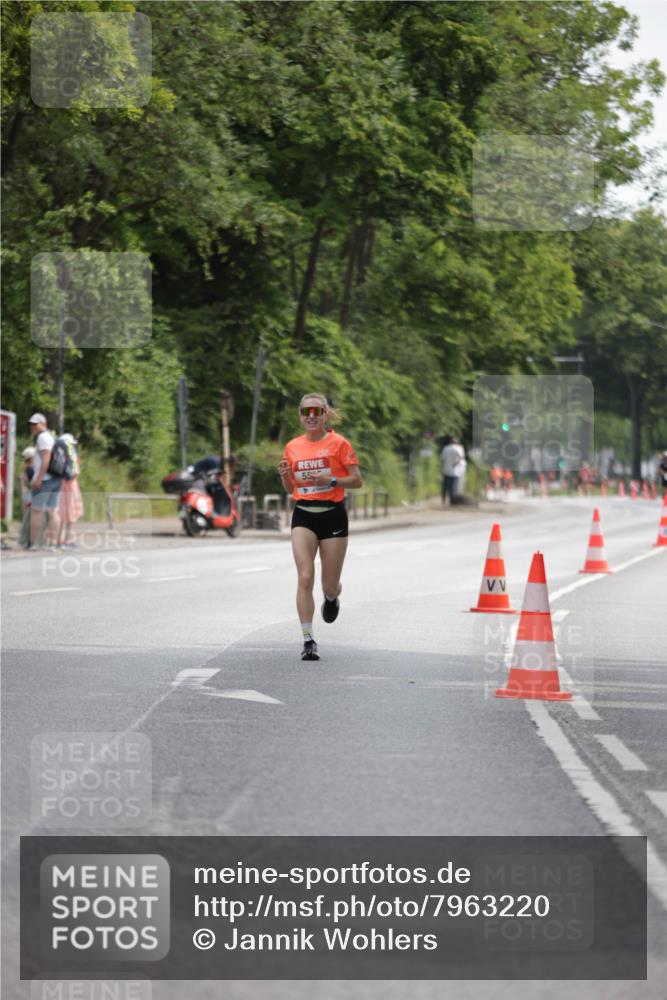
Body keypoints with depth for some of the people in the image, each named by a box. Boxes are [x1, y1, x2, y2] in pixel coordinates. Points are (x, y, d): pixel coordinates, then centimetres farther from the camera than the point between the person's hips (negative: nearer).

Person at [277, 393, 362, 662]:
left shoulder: (338, 443, -3)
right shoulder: (292, 447, 8)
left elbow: (356, 480, -4)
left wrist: (331, 480, -20)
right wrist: (285, 475, -5)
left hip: (332, 514, -2)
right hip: (303, 515, 2)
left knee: (330, 586, 5)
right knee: (305, 577, -15)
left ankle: (332, 598, 44)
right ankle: (308, 640, -14)